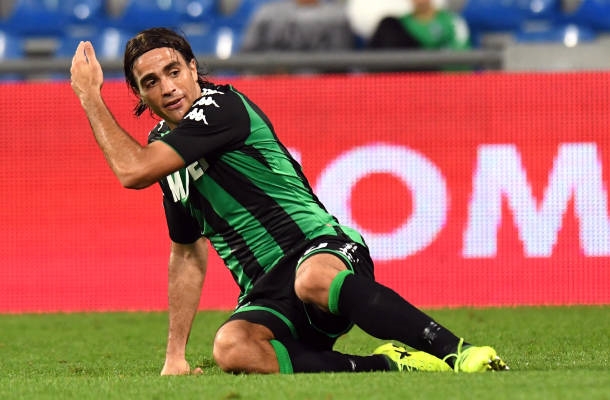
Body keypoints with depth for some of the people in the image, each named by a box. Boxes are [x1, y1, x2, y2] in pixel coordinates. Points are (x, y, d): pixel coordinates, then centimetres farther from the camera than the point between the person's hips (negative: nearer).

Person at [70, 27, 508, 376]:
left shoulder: (222, 107, -6)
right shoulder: (164, 143, 20)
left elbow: (134, 171, -15)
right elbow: (187, 254, 30)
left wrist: (90, 96, -1)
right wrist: (175, 359, 24)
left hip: (320, 251, -6)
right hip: (266, 295, 6)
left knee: (313, 278, -45)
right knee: (232, 347, -32)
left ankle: (457, 352, -40)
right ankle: (386, 367, -24)